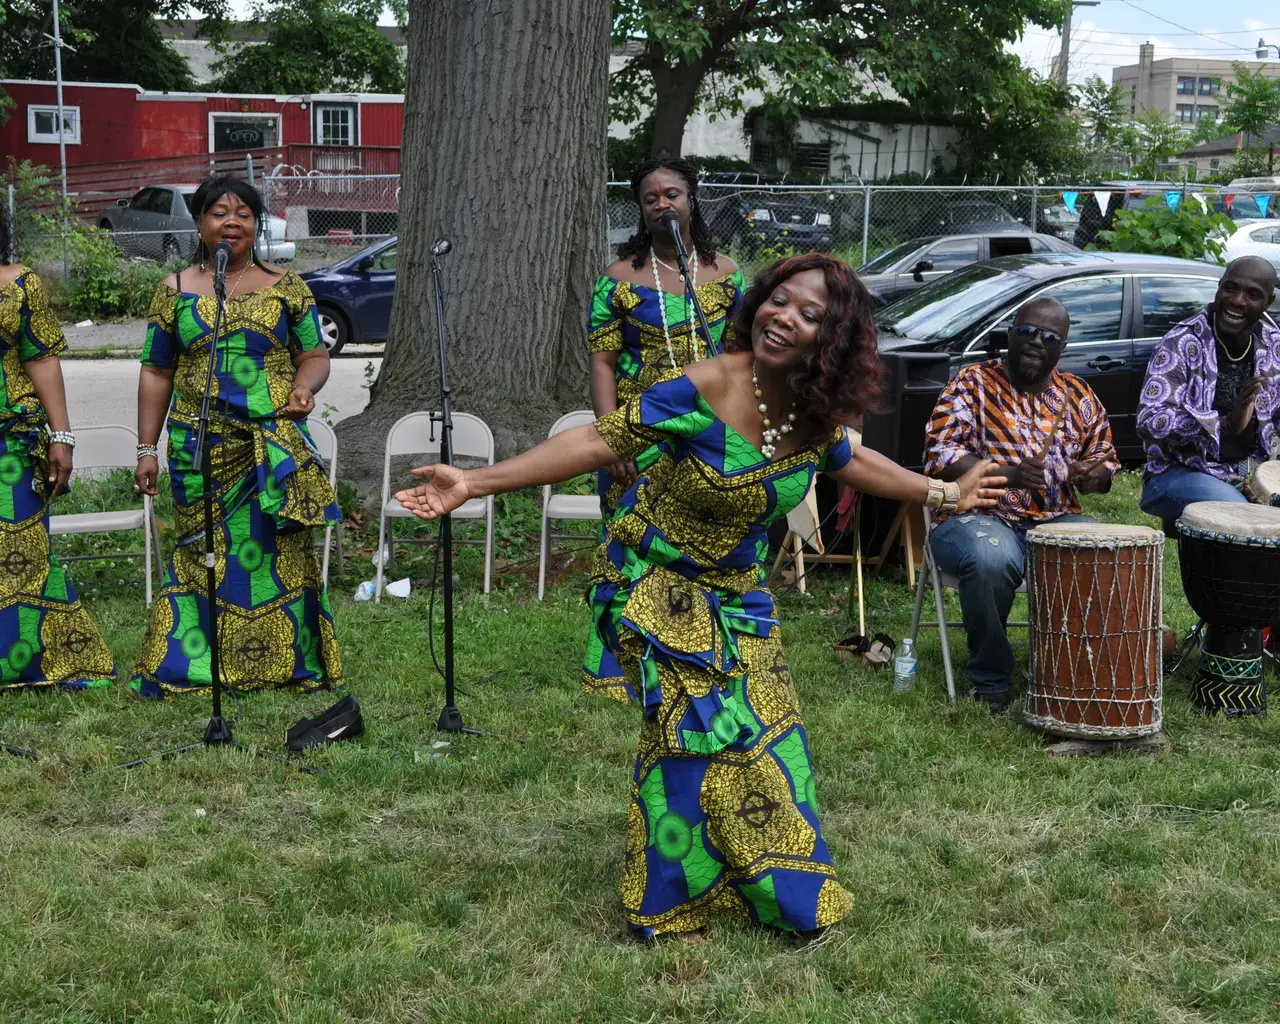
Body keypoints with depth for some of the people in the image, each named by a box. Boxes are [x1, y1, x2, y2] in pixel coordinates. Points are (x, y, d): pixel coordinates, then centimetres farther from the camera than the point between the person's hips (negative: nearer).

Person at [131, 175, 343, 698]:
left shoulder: (286, 287, 7)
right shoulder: (175, 291, 7)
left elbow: (315, 354, 9)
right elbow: (155, 373, 9)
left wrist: (305, 388, -14)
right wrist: (147, 448, 4)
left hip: (275, 444, 0)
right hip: (199, 447, 0)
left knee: (278, 550, 2)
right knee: (206, 550, 2)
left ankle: (286, 661, 11)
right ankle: (191, 662, 12)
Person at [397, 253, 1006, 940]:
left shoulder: (819, 416, -9)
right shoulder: (704, 388, -26)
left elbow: (849, 464, 15)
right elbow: (599, 443, -26)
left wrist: (946, 494, 24)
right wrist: (475, 483, -31)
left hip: (735, 591, 6)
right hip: (657, 581, -6)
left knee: (761, 730, 12)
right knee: (693, 722, -11)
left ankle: (771, 889, 32)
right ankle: (673, 896, 8)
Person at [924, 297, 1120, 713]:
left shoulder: (1079, 397, 15)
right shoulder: (972, 384, 1)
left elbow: (1105, 462, 21)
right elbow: (940, 456, -10)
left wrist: (1092, 476, -6)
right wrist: (1006, 475, -27)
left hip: (1056, 520, 4)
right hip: (979, 516, -4)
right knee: (991, 559, -39)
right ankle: (990, 681, -17)